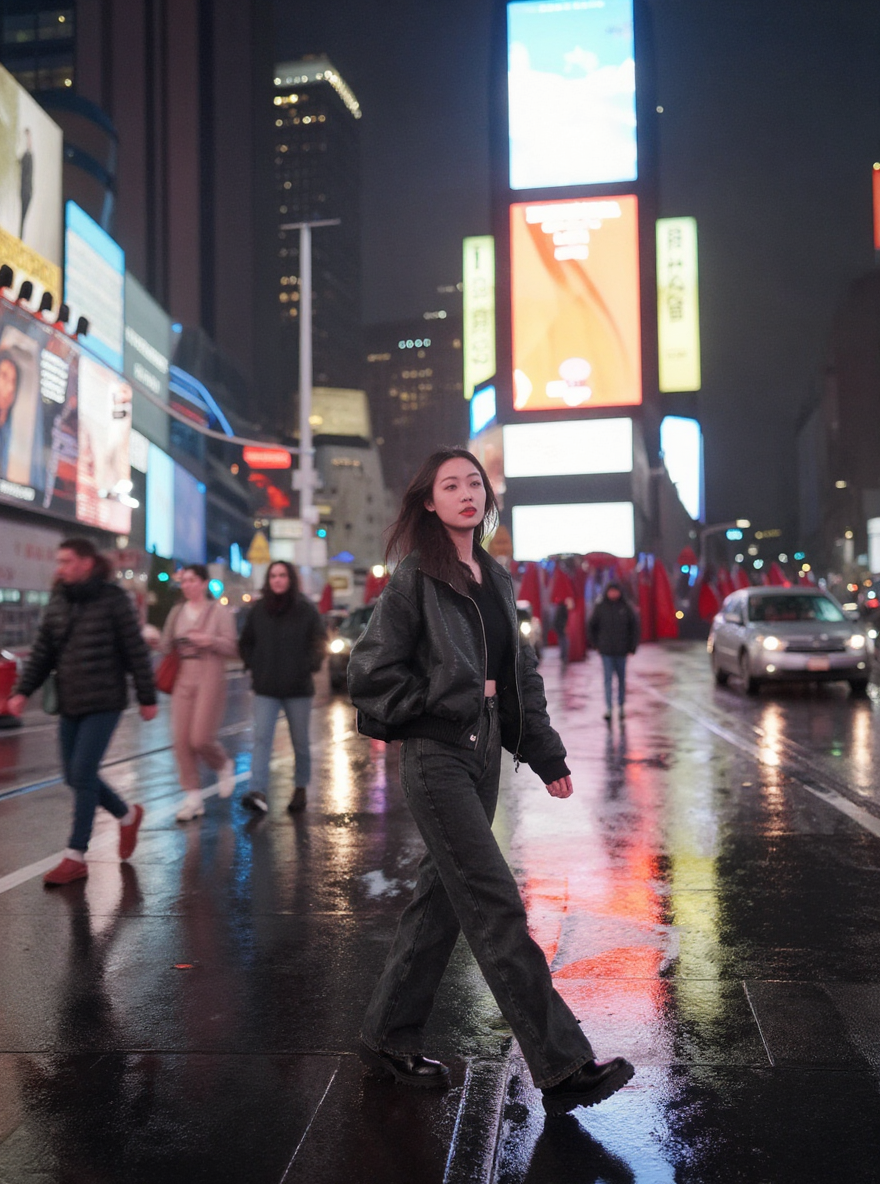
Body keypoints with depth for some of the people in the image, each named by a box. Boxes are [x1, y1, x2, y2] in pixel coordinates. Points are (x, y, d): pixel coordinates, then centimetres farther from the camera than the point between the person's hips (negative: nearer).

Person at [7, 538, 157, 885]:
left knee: (82, 774, -9)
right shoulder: (57, 602, 8)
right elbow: (42, 653, 10)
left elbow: (136, 652, -6)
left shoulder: (112, 600, -8)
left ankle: (76, 857, 2)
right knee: (76, 776, 10)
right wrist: (22, 691, -1)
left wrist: (147, 698, -5)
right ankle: (128, 815, 34)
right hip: (69, 704, 6)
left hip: (103, 703, -6)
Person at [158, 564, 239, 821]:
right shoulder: (177, 612, 12)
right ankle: (193, 798, 7)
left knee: (200, 739, -10)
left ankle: (224, 767, 24)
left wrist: (209, 640, -19)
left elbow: (232, 648, -4)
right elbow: (166, 646, 13)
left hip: (210, 680, -4)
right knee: (181, 740, -2)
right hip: (182, 680, 4)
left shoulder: (219, 611, 0)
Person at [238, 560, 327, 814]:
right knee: (261, 738, -12)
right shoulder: (258, 610, 4)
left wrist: (309, 667, -8)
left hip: (298, 689, -1)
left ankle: (301, 789, 26)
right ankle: (258, 793, -19)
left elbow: (320, 642, 3)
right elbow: (245, 643, 15)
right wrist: (253, 666, 2)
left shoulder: (306, 609, -2)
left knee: (300, 741, 10)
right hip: (265, 689, 1)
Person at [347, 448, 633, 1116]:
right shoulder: (416, 578, -8)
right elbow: (372, 672, -11)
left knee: (444, 897, 13)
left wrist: (547, 754, 12)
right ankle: (562, 1067, -1)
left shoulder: (496, 580, 12)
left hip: (483, 753, 7)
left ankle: (390, 1040, 27)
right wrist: (439, 704, -10)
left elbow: (519, 673, 16)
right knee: (497, 907, -6)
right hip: (437, 756, -7)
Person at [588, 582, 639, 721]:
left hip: (621, 651, 1)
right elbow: (592, 625, 8)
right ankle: (608, 708, -3)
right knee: (608, 678, -3)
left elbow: (634, 626, 3)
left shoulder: (625, 608, -2)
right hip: (606, 651, -1)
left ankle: (621, 706, 21)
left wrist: (632, 646, 0)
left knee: (621, 678, 10)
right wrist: (595, 643, 6)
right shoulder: (600, 608, -1)